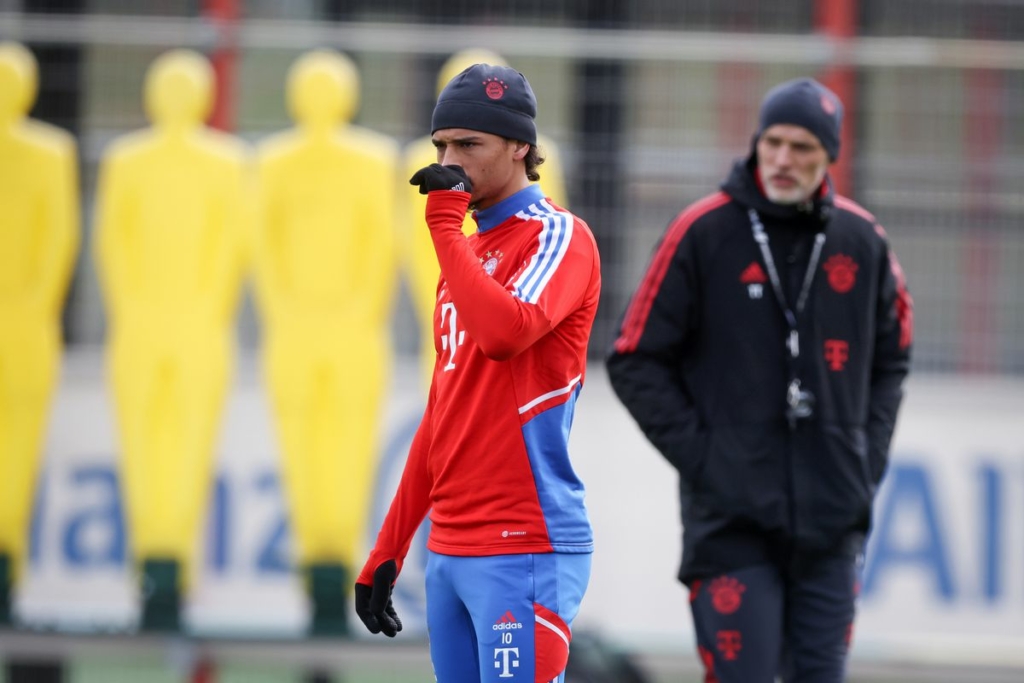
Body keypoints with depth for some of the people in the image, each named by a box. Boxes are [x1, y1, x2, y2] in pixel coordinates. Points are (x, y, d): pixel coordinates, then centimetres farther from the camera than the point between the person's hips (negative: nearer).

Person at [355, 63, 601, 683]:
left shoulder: (559, 237, -4)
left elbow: (505, 332, -25)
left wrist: (445, 222, -14)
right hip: (449, 552, 8)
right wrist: (388, 551, 20)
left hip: (524, 549, -8)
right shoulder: (467, 249, 21)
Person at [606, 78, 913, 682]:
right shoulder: (703, 233, -3)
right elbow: (637, 361, 0)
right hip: (732, 515, -3)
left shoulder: (863, 240, 7)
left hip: (831, 516, 3)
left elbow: (892, 356, 21)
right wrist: (698, 452, -7)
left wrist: (869, 453, 10)